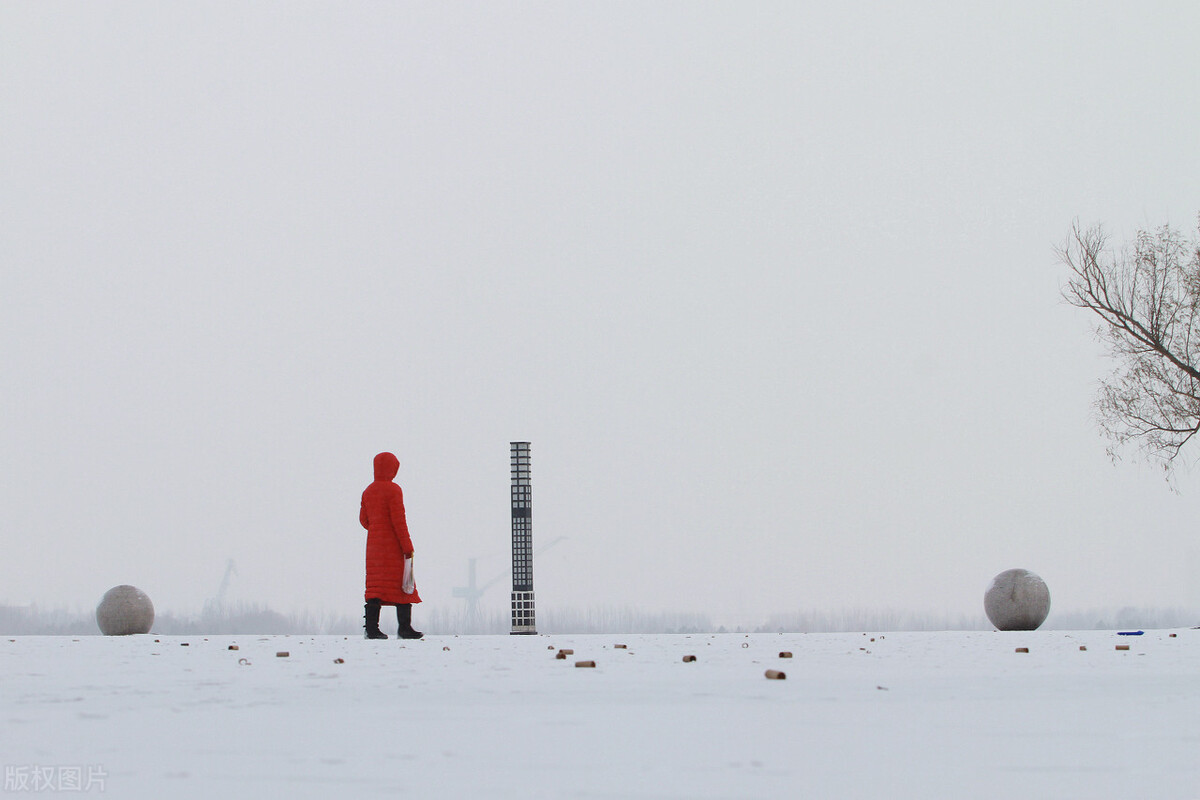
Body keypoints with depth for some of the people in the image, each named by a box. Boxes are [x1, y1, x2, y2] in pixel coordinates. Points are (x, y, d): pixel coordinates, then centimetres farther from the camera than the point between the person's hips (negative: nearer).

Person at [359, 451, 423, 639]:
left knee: (375, 585, 6)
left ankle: (371, 627, -1)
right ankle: (404, 627, -2)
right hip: (393, 546, -6)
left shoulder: (368, 492, 9)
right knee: (402, 585, 0)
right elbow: (399, 520, -16)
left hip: (374, 544, 6)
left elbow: (363, 519, 13)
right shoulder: (393, 490, -11)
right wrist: (407, 547, -13)